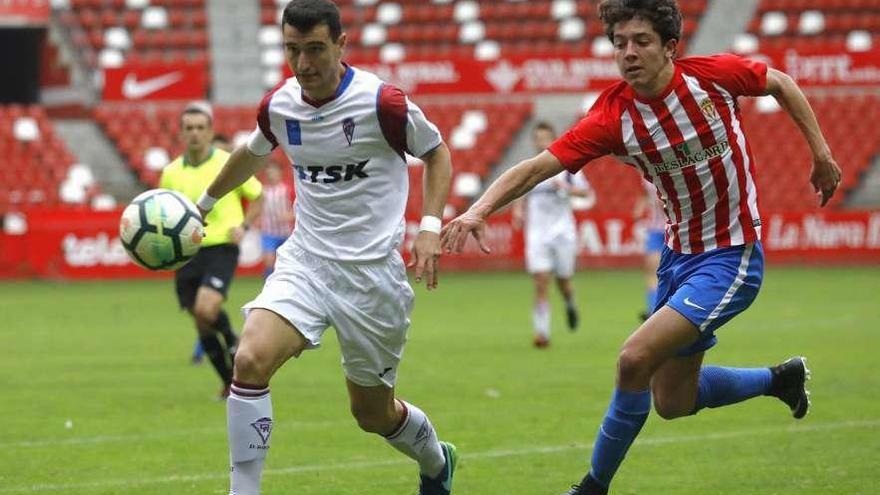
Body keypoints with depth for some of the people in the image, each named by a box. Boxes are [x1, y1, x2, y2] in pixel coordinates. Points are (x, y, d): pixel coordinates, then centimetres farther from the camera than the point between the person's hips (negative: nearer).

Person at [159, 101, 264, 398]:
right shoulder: (171, 173, 7)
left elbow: (256, 198, 11)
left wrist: (243, 226, -6)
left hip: (221, 248, -4)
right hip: (186, 253, 4)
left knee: (206, 309, -26)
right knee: (203, 326, 5)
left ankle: (234, 345, 5)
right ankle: (230, 382, 22)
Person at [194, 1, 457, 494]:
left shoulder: (382, 102, -15)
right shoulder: (278, 106, -1)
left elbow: (436, 153, 2)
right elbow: (254, 154, 23)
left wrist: (430, 226, -10)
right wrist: (204, 202, 34)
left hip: (372, 271, -3)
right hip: (305, 262, 3)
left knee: (373, 412, 10)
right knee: (251, 360, -24)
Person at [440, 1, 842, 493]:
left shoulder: (713, 74, -16)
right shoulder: (613, 117, -12)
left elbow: (782, 83, 5)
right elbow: (538, 166, -20)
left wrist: (822, 153, 6)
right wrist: (480, 209, -36)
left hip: (731, 256, -5)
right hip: (679, 255, 5)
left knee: (635, 360, -20)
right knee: (673, 402, 13)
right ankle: (780, 379, 40)